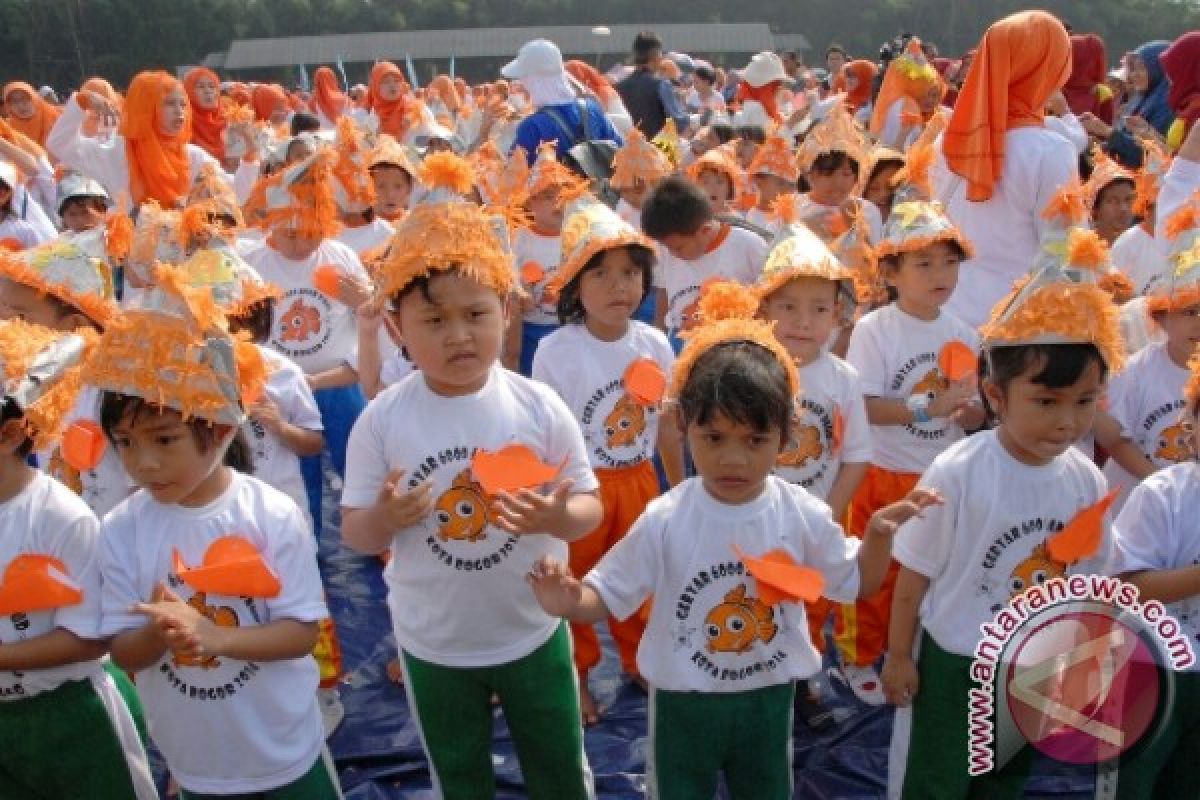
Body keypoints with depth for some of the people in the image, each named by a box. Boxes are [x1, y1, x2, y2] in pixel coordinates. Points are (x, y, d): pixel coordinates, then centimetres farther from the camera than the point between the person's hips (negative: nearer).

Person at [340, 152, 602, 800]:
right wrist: (385, 518, -29)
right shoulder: (382, 420, -14)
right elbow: (355, 534, -7)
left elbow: (590, 507, -8)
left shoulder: (538, 406, -15)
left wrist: (558, 518, -29)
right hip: (431, 642, 1)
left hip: (533, 630, 0)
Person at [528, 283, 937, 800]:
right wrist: (570, 602, -36)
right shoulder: (664, 521, -21)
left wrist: (880, 533, -16)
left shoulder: (803, 516, -14)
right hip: (682, 702, -2)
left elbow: (854, 584, 1)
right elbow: (611, 595, -15)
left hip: (769, 699, 2)